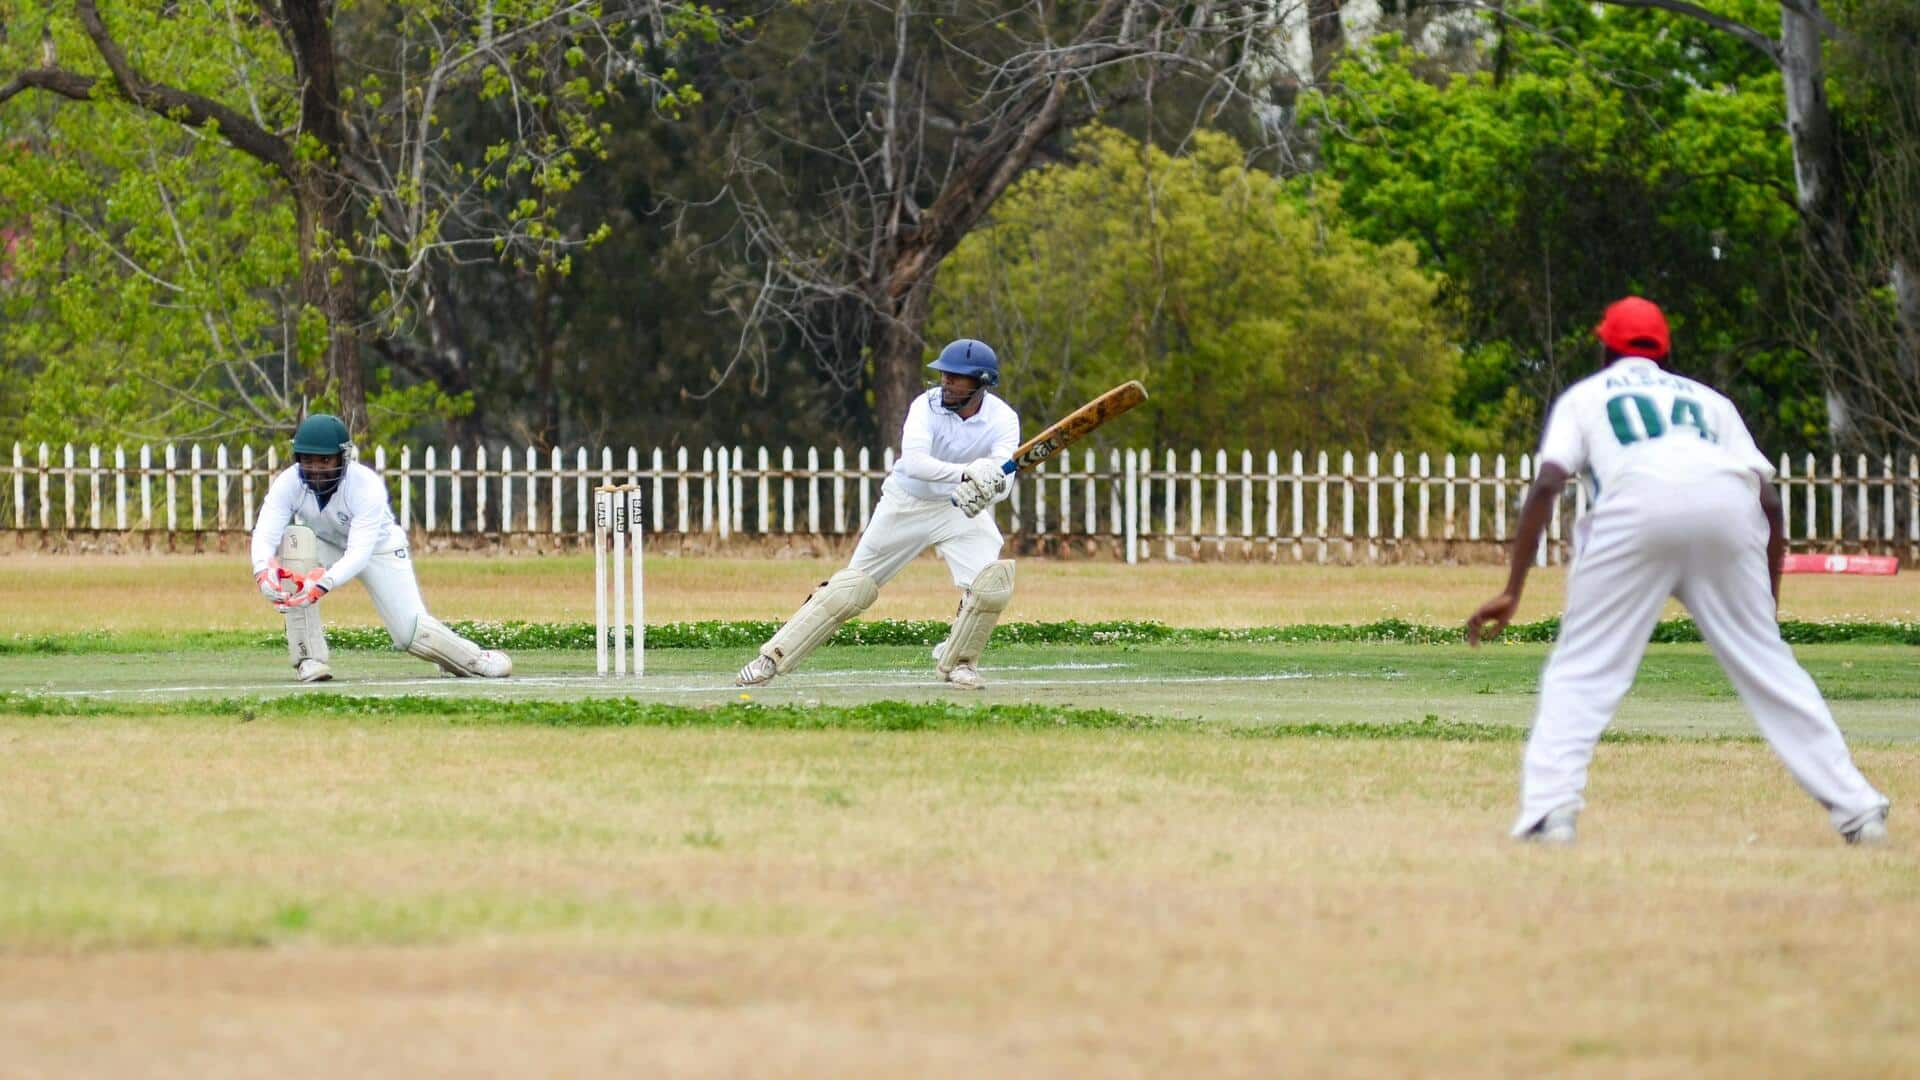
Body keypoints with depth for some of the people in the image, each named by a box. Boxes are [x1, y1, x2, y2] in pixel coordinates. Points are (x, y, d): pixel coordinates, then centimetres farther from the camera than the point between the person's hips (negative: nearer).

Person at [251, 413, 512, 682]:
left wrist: (322, 584, -59)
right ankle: (309, 658, -26)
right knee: (295, 538, -31)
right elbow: (265, 535, -36)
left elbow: (359, 553, -41)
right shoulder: (289, 484, -25)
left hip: (379, 547, -2)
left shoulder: (366, 486, -32)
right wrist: (264, 572, -59)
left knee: (412, 632, -14)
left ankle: (473, 658, 22)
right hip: (324, 547, 2)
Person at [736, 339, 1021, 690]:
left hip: (962, 508, 2)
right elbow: (913, 461, -38)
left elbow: (1003, 480, -29)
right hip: (906, 504, -1)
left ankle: (958, 661, 6)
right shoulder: (927, 406, -21)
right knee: (851, 588, -4)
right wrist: (966, 473, -54)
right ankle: (772, 658, 4)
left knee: (991, 584, -20)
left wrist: (987, 488, -53)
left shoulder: (1002, 420, -16)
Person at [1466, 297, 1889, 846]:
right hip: (1728, 505, 3)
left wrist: (1512, 593, 7)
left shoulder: (1584, 396, 29)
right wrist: (1768, 606, 28)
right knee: (1765, 661, 13)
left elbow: (1546, 484, 10)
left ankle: (1549, 810, -11)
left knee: (1581, 668, 5)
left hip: (1638, 503, -3)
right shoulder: (1707, 400, 35)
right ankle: (1856, 806, 9)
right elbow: (1769, 499, 22)